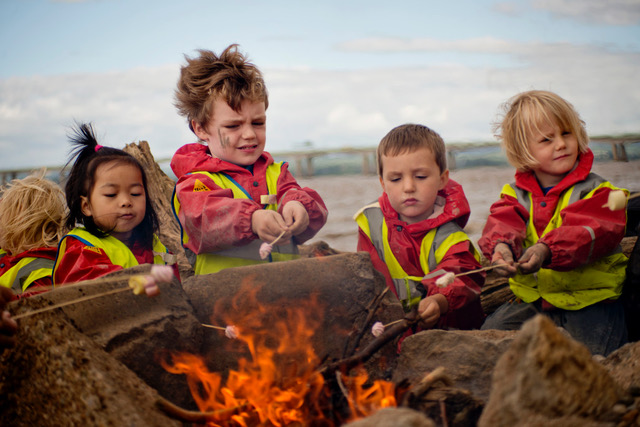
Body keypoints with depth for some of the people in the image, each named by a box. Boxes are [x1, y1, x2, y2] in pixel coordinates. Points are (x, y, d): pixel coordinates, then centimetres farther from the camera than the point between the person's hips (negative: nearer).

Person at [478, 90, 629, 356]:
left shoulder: (596, 191, -3)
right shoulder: (516, 194, 8)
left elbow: (587, 232, -21)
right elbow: (502, 222, -11)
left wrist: (547, 250, -41)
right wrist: (500, 245, -38)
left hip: (589, 302, -4)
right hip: (531, 299, 4)